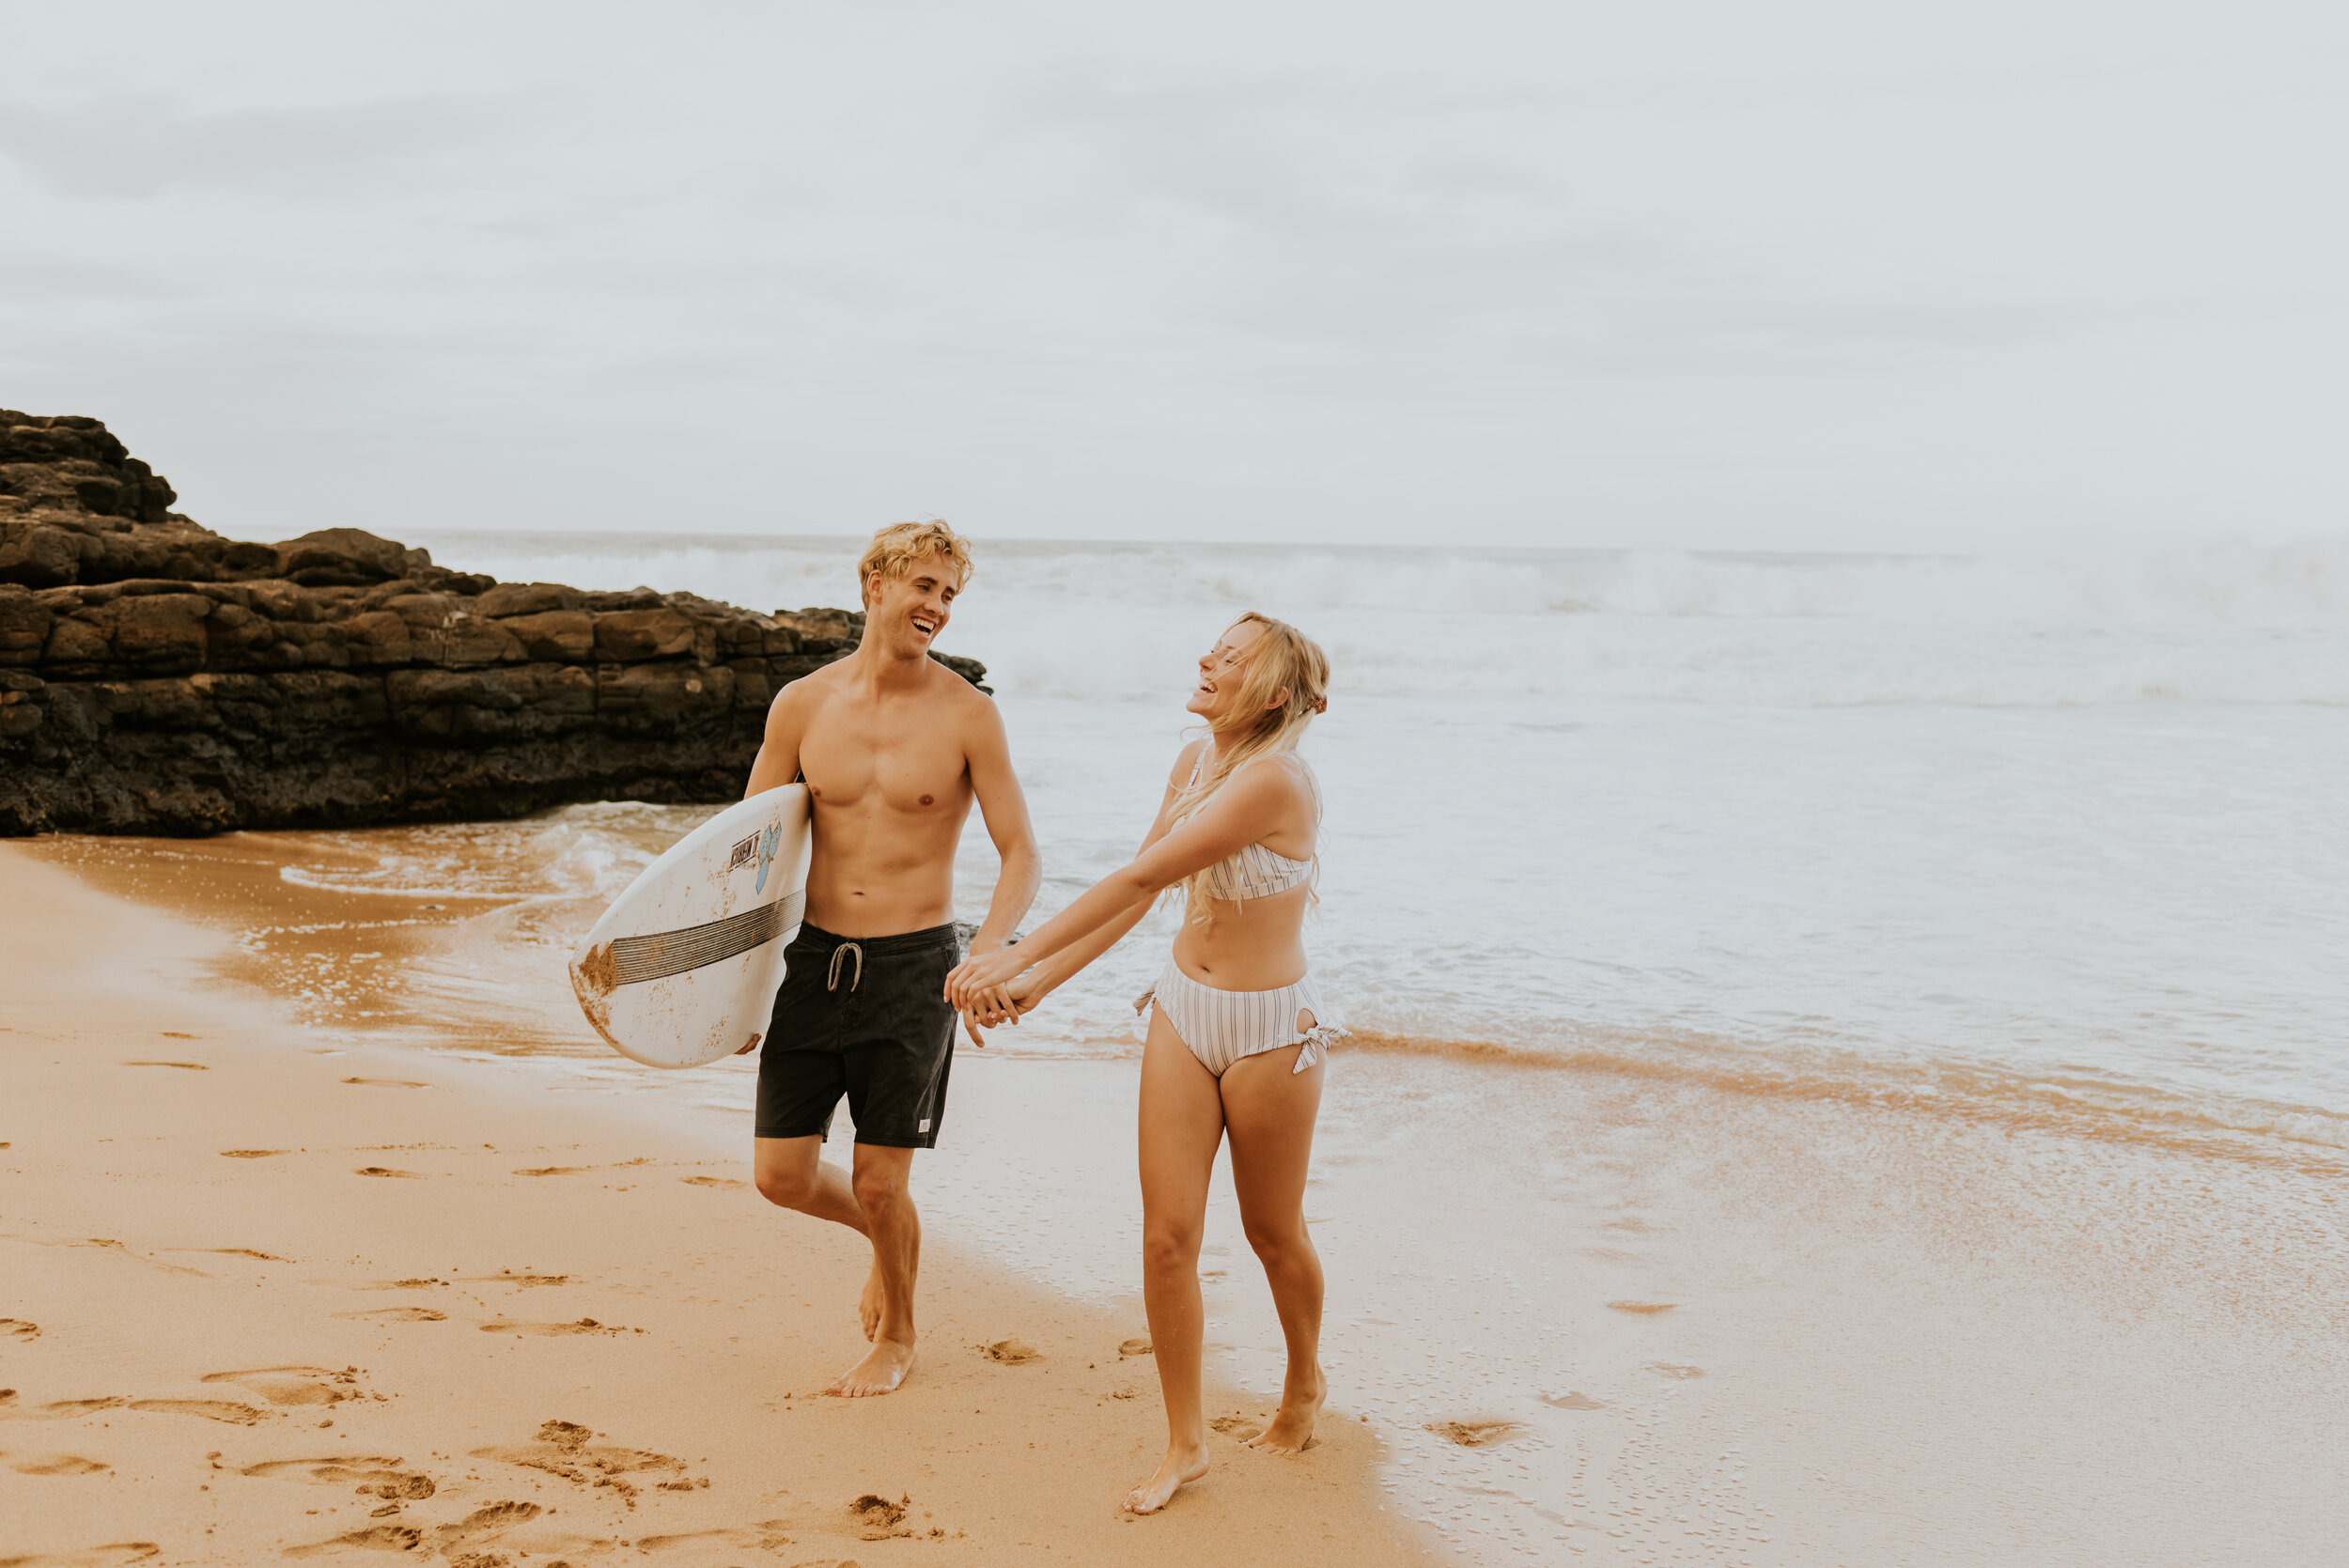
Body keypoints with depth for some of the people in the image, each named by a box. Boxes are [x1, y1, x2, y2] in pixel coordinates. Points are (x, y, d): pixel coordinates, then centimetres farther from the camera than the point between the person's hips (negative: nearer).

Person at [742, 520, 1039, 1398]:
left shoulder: (967, 715, -7)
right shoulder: (802, 705, 1)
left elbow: (1021, 855, -6)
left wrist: (985, 955, -24)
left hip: (912, 966, -3)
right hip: (815, 958, 3)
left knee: (879, 1184, 1)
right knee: (782, 1176, 4)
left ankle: (897, 1340, 29)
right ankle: (885, 1239, 37)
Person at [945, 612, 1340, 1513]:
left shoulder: (1275, 781, -24)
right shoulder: (1195, 761, 2)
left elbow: (1140, 877, -26)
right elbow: (1139, 892, 9)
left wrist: (1018, 955, -26)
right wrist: (1038, 982, 6)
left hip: (1270, 1031, -6)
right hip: (1182, 1009, 6)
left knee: (1273, 1233, 13)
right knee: (1167, 1235, 1)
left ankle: (1305, 1382, 42)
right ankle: (1184, 1443, 13)